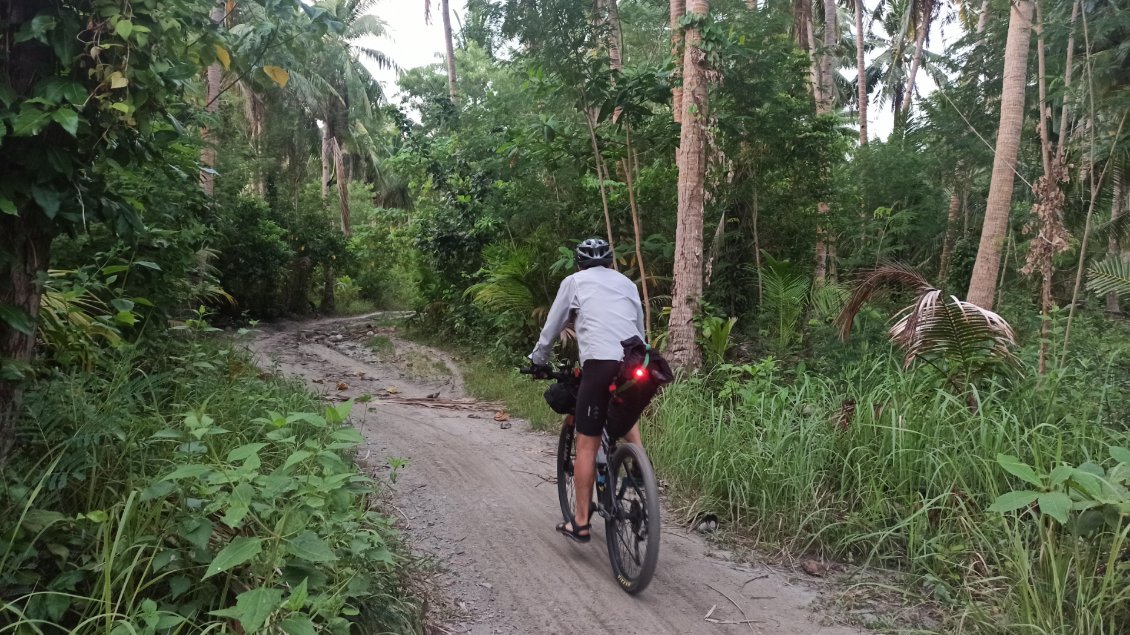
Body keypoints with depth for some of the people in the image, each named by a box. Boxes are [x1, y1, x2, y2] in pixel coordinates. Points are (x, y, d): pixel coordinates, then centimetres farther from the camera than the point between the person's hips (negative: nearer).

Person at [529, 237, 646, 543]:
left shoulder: (574, 281, 15)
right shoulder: (626, 283, 25)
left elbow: (552, 326, 18)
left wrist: (538, 360, 31)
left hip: (600, 363, -4)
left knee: (586, 444, 3)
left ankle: (580, 522, 6)